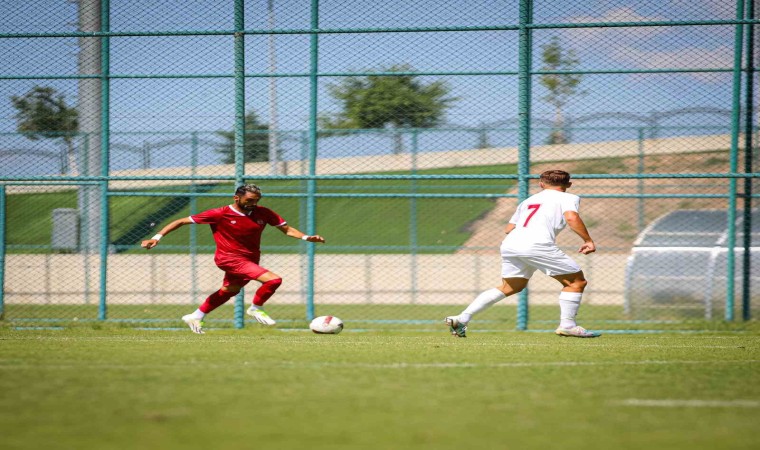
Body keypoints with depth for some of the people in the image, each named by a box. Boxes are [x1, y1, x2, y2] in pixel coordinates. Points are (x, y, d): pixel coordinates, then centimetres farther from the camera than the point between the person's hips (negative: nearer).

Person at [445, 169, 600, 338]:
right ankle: (567, 325, -1)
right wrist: (588, 240, -4)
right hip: (537, 245, -7)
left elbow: (509, 228, 31)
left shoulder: (528, 201, 31)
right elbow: (571, 217, -8)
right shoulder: (568, 198, 13)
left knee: (509, 287, 21)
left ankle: (462, 319, 14)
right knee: (577, 281, 7)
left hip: (509, 244, 7)